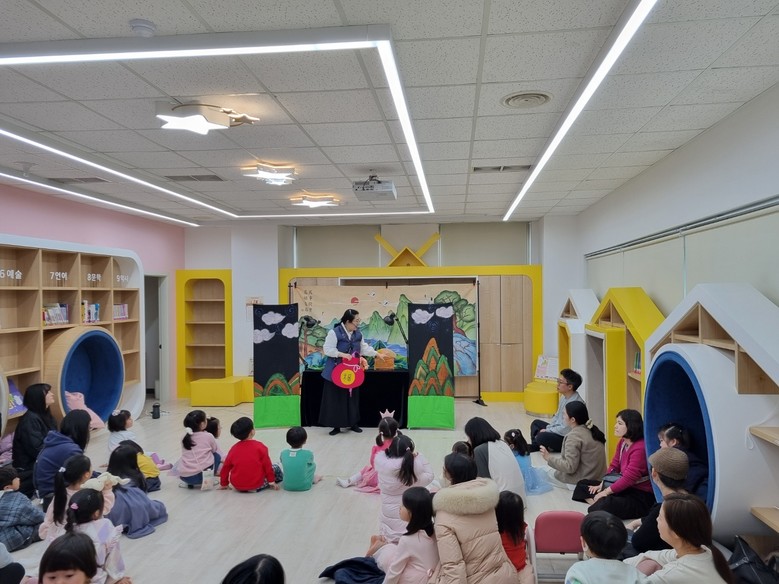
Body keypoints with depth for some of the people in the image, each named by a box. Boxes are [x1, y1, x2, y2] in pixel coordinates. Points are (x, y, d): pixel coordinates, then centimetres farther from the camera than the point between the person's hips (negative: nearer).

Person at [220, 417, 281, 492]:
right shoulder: (259, 446, -11)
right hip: (256, 485, -4)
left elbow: (226, 467, 5)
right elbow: (267, 465, -8)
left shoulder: (234, 448, 0)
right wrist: (272, 481, 3)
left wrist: (223, 484, 18)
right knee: (276, 469, 13)